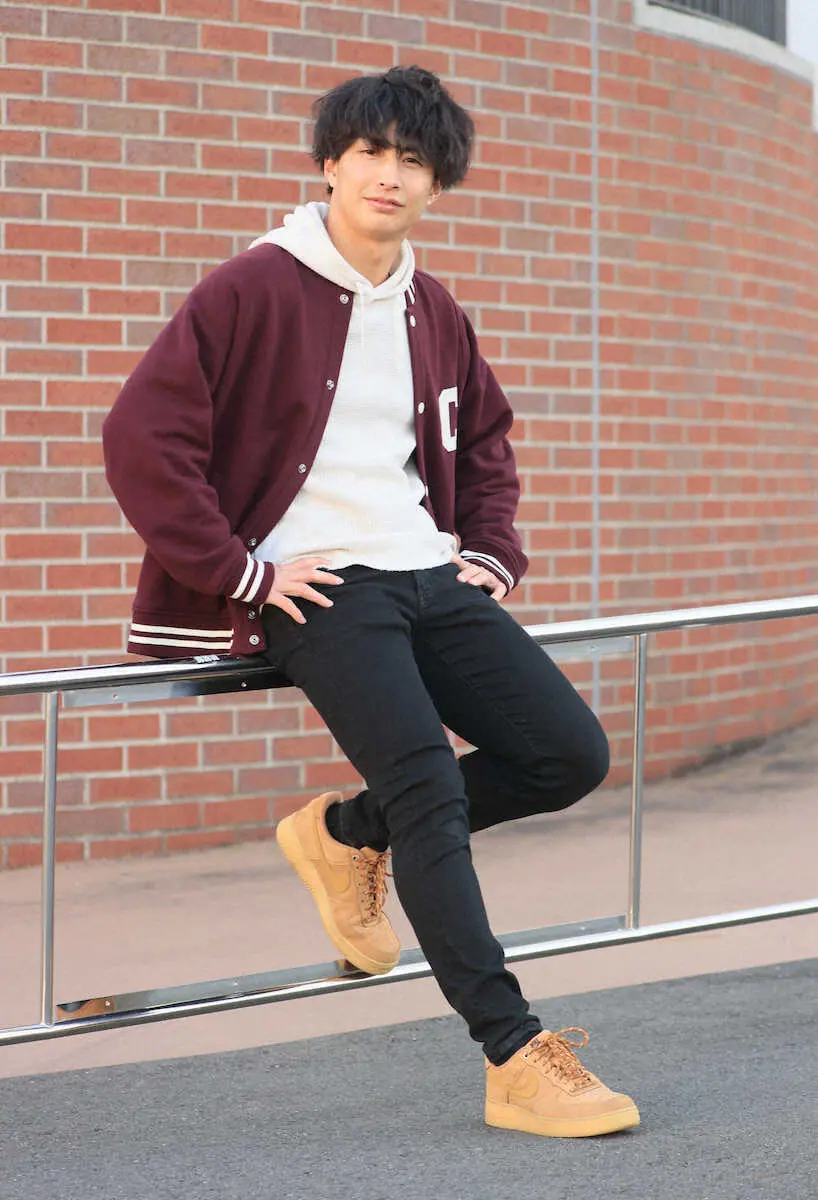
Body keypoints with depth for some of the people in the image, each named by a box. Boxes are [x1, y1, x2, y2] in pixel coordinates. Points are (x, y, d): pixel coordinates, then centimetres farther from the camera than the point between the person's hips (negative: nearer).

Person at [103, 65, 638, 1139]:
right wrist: (242, 573, -12)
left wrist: (491, 553, 15)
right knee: (430, 786, -23)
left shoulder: (436, 315, 15)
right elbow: (143, 437, -11)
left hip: (432, 577, 7)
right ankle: (518, 1062, -22)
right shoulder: (254, 289, -5)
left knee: (571, 754, -5)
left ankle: (348, 836, 16)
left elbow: (487, 441, 32)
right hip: (318, 588, -7)